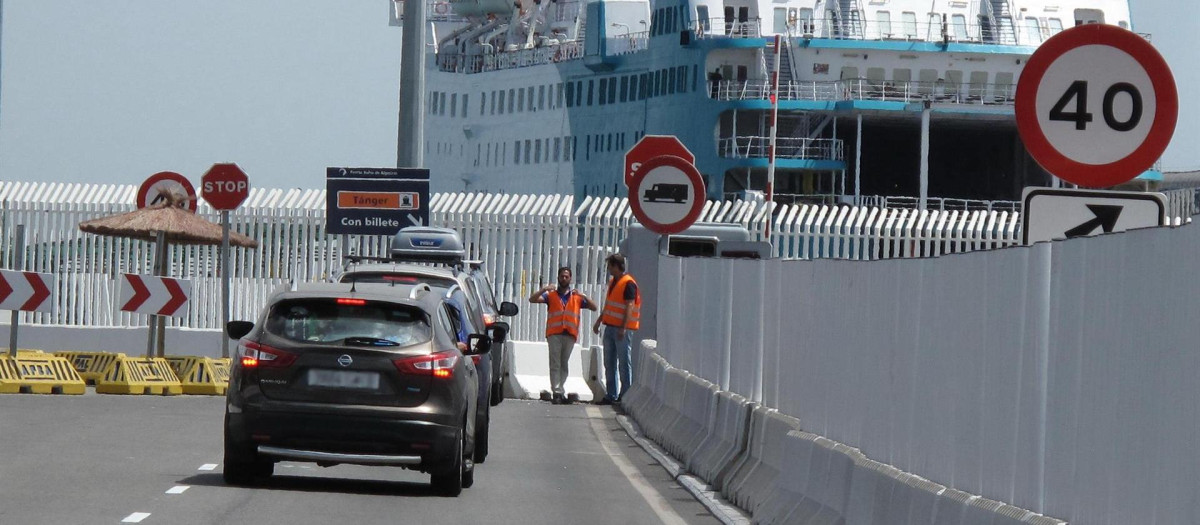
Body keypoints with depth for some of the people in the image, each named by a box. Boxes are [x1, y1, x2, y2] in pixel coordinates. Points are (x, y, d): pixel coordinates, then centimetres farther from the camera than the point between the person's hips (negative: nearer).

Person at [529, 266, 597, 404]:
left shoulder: (577, 297, 16)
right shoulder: (551, 295, 12)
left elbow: (594, 308, 11)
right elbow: (532, 299, 2)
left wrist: (584, 297, -5)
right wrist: (543, 289, -13)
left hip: (570, 335, 2)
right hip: (554, 334, -2)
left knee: (564, 364, 7)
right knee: (555, 364, -8)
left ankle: (558, 390, 14)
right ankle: (558, 393, -13)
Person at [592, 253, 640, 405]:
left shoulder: (628, 283, -13)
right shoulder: (613, 282, 16)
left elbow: (629, 307, -18)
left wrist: (623, 328, -23)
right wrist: (599, 321, 25)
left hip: (622, 329, -9)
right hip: (610, 327, 9)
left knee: (624, 363, -5)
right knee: (609, 363, 10)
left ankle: (625, 395, -2)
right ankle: (611, 395, 14)